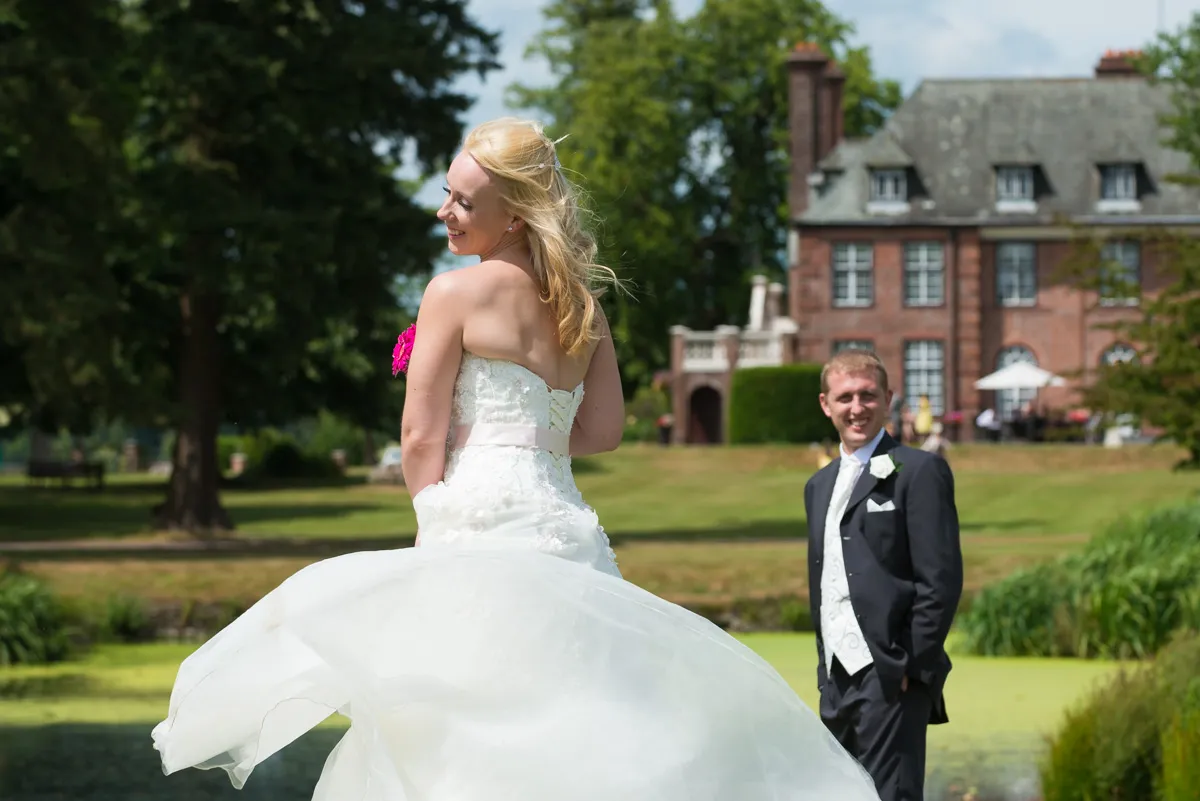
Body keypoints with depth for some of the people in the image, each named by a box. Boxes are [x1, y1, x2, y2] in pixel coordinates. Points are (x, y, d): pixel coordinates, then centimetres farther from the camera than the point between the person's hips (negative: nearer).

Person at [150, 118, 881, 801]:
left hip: (483, 519, -7)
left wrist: (439, 524, 8)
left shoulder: (457, 292, -6)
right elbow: (606, 428, 14)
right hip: (563, 526, 7)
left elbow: (421, 439, -5)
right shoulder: (581, 304, 13)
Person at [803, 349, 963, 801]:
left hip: (892, 678, -7)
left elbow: (941, 579, -10)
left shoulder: (918, 472, -4)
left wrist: (913, 668, -14)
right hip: (837, 680, 8)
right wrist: (826, 670, 14)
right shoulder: (819, 486, 19)